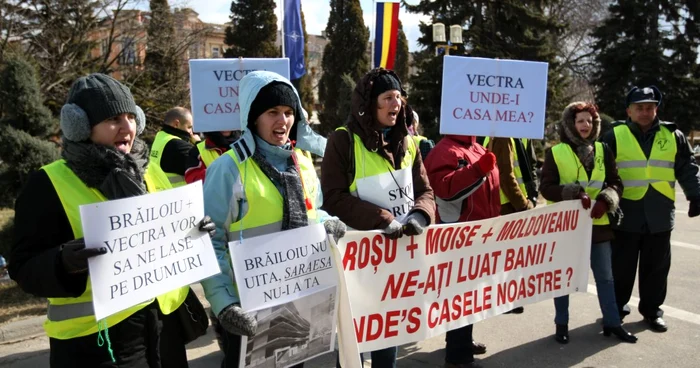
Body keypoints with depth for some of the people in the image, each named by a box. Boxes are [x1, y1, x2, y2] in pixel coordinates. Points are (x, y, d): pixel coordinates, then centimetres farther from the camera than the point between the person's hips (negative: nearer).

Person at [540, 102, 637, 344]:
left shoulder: (603, 150, 5)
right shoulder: (555, 152, -6)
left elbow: (615, 182, 5)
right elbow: (546, 187, -8)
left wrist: (605, 200, -14)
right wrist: (574, 194, -22)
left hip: (598, 223, 3)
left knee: (605, 276, 12)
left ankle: (612, 322, 26)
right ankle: (561, 324, 21)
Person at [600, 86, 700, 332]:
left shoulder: (672, 136, 8)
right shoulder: (614, 136, -1)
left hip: (660, 215, 3)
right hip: (625, 214, -2)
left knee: (656, 266, 11)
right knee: (621, 266, 6)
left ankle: (652, 310, 26)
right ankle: (616, 308, 21)